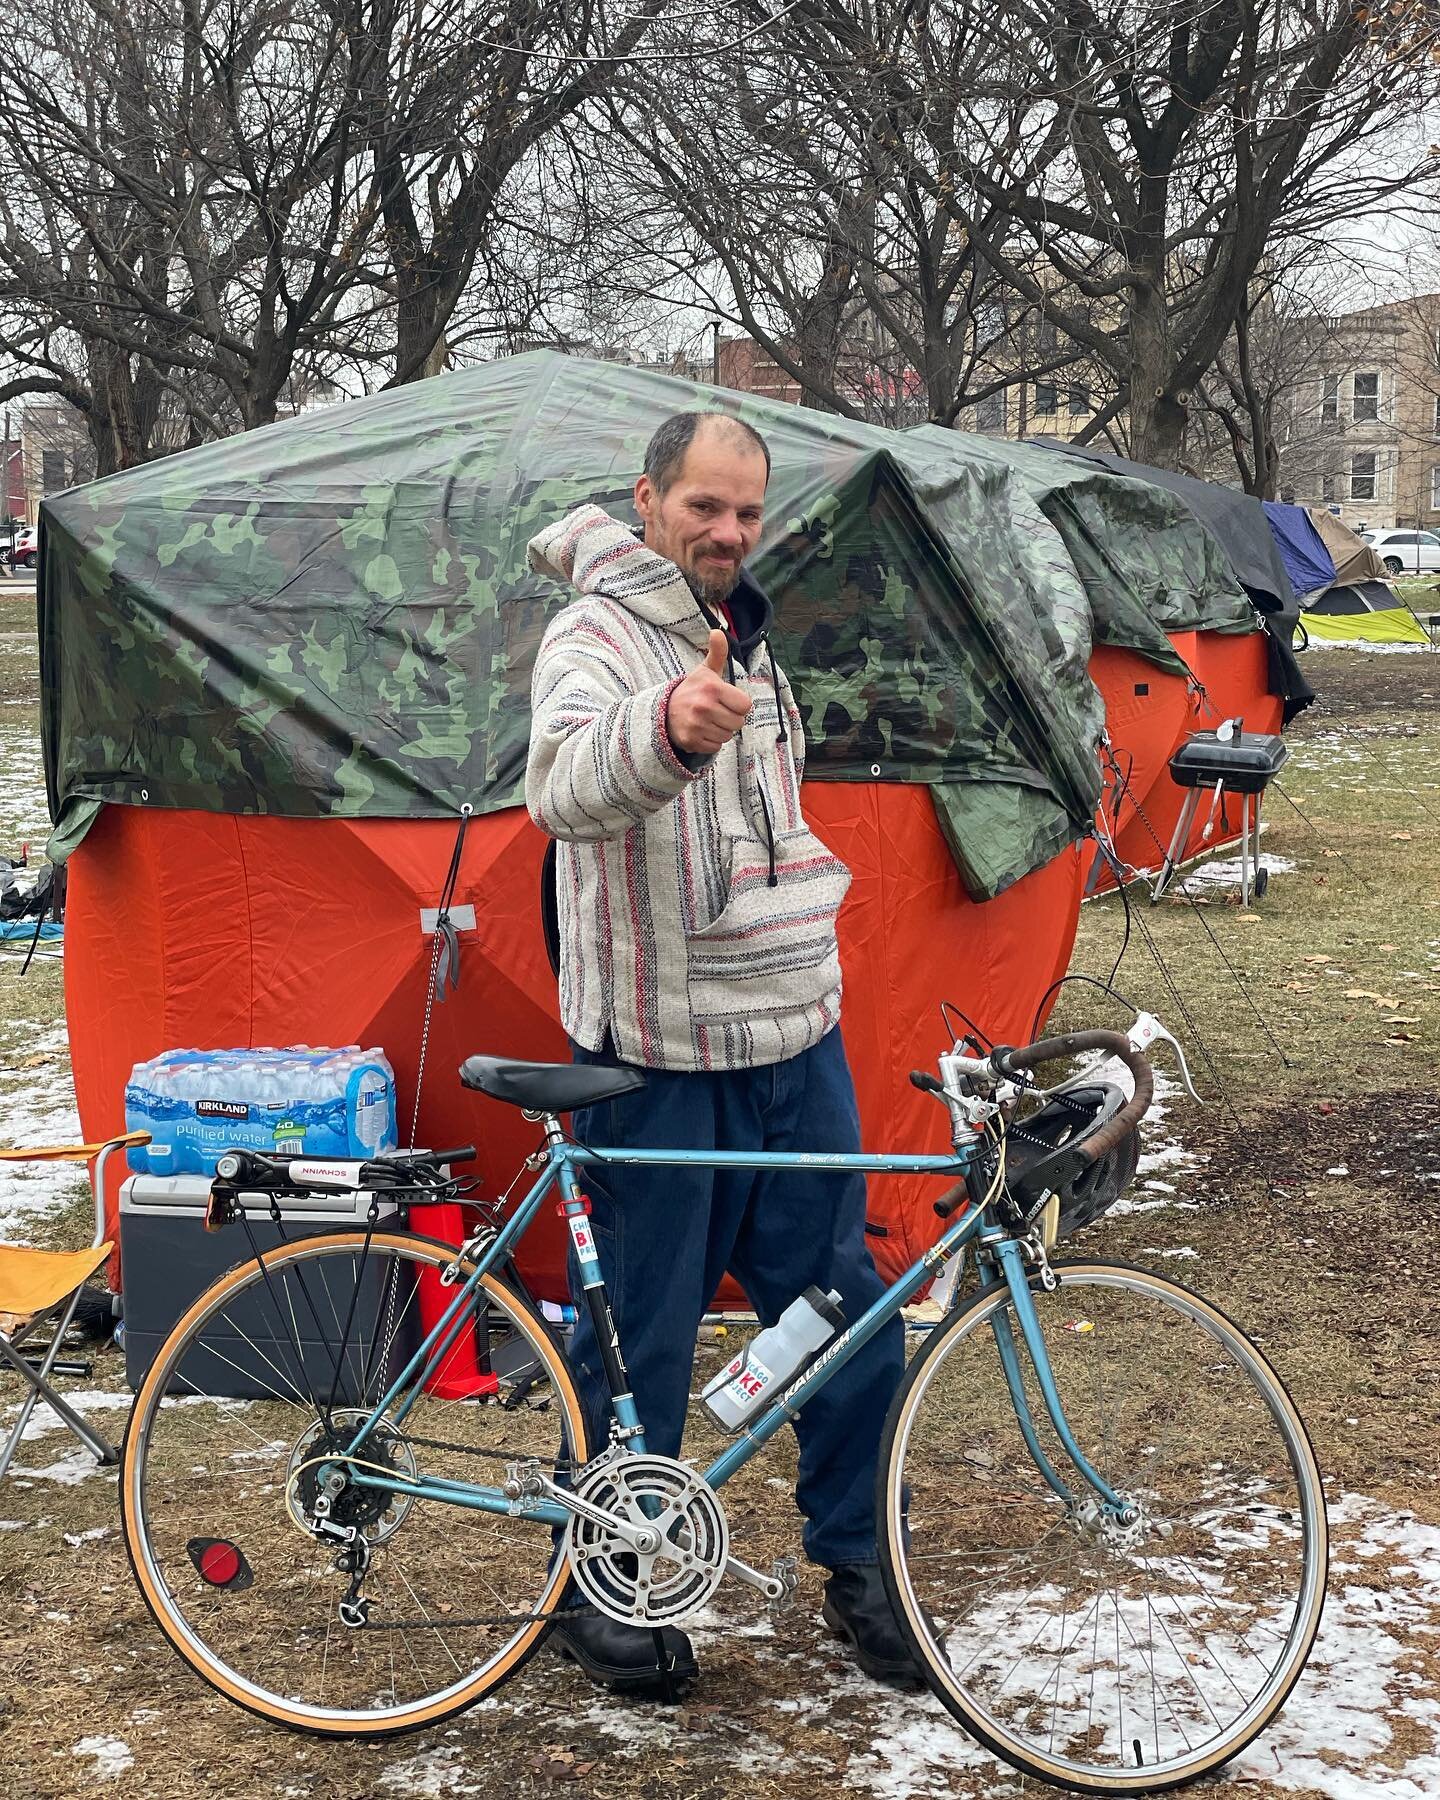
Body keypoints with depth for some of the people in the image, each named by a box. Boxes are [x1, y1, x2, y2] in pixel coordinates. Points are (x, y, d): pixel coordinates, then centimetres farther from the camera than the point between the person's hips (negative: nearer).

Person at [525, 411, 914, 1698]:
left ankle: (855, 1559, 27)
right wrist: (667, 731, -54)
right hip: (663, 1059, -7)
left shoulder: (743, 639, 15)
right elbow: (565, 788, -35)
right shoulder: (595, 637, -12)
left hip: (797, 1038, 7)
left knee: (846, 1313, 11)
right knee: (641, 1337, 3)